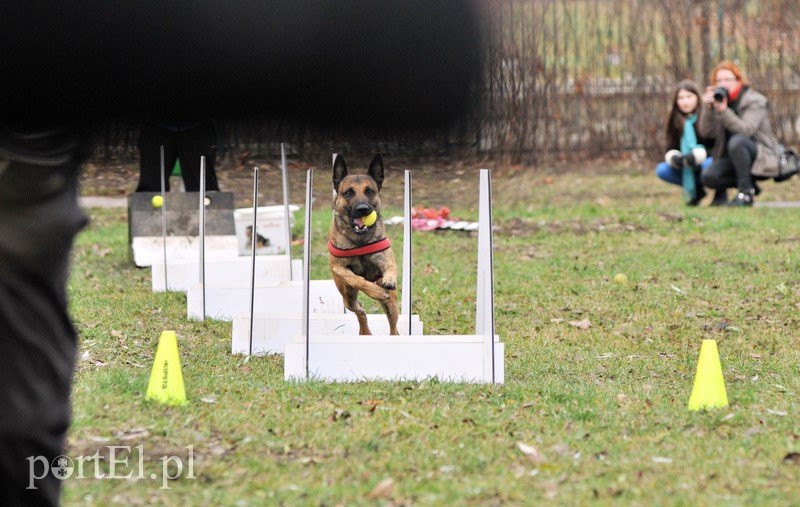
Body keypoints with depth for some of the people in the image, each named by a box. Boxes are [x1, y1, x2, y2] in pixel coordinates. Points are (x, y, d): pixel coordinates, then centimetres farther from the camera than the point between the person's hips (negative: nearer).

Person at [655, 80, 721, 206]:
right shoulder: (675, 122, 2)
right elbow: (670, 149, 0)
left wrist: (697, 155, -32)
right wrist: (673, 157, -24)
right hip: (688, 169, 5)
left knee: (708, 165, -39)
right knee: (661, 170, -16)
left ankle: (720, 193, -6)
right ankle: (697, 190, 4)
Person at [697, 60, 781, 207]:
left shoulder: (754, 101, -11)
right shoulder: (717, 100, 3)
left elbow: (746, 130, -29)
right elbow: (706, 132, -7)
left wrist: (723, 110, -37)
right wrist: (708, 109, -23)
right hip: (732, 156, 5)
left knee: (737, 141, -36)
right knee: (709, 177, -22)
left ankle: (746, 192, -26)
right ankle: (750, 185, 2)